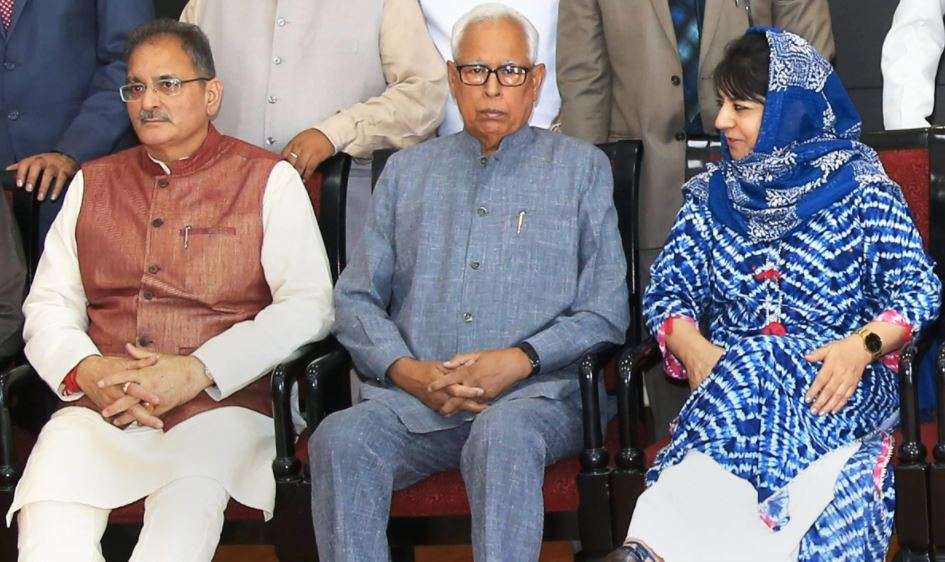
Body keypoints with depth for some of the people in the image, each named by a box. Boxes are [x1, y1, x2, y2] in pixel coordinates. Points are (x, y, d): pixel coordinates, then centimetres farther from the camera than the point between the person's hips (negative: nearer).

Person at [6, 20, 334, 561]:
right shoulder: (93, 184, 23)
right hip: (98, 408, 3)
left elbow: (309, 305, -1)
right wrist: (86, 370, -7)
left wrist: (196, 371, -13)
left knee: (187, 509, -35)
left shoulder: (268, 180, 10)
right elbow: (48, 304, 17)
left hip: (221, 403, -3)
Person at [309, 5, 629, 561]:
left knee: (504, 432, -38)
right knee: (340, 437, -30)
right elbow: (356, 298, 16)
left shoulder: (581, 167, 16)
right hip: (412, 399, 2)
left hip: (533, 396, -2)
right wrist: (405, 369, -5)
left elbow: (607, 310, 7)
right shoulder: (406, 171, 23)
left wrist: (520, 360, -10)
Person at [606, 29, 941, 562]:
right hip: (727, 370, 3)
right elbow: (667, 291, 12)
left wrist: (862, 346, -19)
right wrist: (693, 348, -11)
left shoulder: (861, 188, 6)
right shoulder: (712, 194, 16)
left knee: (748, 380, -36)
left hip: (841, 379, -3)